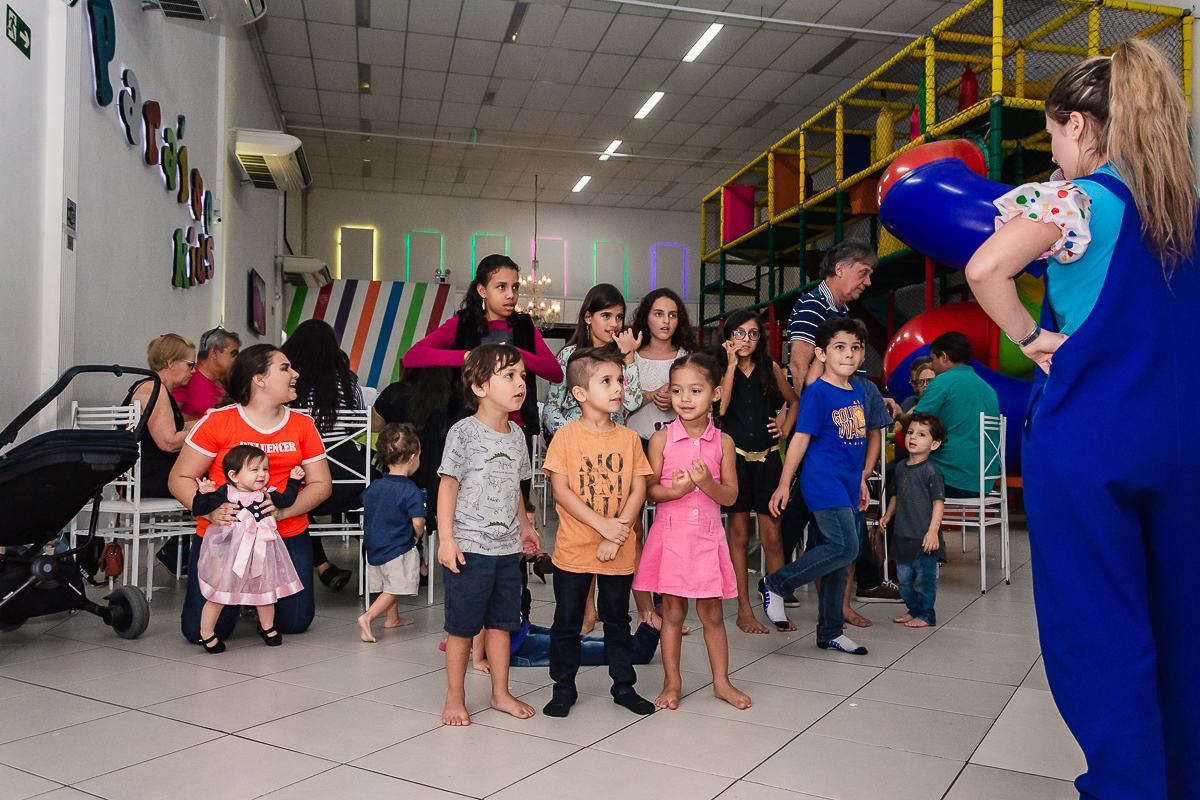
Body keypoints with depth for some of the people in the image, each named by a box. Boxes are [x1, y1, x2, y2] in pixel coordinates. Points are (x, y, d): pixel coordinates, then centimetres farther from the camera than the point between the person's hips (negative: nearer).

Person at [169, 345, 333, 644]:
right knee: (202, 632, -6)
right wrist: (210, 510, -21)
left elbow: (321, 483, 3)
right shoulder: (216, 422, -6)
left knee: (295, 623, 3)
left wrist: (284, 510, -15)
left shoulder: (303, 425, 4)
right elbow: (180, 478, -3)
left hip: (288, 535, 3)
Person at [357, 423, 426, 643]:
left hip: (374, 547, 7)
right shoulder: (411, 491, -19)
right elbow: (418, 522, -24)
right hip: (399, 550, -7)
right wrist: (415, 537, -3)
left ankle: (393, 618, 36)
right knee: (394, 589, 2)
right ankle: (367, 617, -10)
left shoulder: (373, 486, 1)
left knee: (390, 586, 23)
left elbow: (367, 512, 13)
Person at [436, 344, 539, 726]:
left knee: (501, 622, 14)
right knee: (462, 626, 4)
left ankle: (501, 694, 27)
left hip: (507, 548, 6)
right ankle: (454, 698, 20)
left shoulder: (516, 433, 9)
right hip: (469, 547, -6)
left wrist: (524, 524, 24)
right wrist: (446, 538, -15)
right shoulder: (464, 431, -10)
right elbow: (448, 486, -11)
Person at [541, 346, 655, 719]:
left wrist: (617, 536, -11)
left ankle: (624, 685, 29)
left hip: (619, 551, 2)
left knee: (618, 620, 15)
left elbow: (638, 490, -1)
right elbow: (560, 490, -11)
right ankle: (564, 688, 24)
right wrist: (602, 524, -18)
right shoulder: (566, 436, -6)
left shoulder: (629, 438, 2)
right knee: (567, 622, 9)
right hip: (574, 549, -2)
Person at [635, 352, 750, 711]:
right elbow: (650, 489, -3)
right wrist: (676, 490, -21)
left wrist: (707, 483, -20)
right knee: (672, 610, 7)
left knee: (712, 612, 9)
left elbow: (731, 495, -1)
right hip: (670, 533, -1)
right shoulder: (661, 438, -3)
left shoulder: (723, 442, 0)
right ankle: (672, 681, 21)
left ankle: (721, 681, 24)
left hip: (708, 536, 1)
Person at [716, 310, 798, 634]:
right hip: (734, 455, -1)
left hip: (767, 456, 1)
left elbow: (794, 401, 23)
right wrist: (732, 365, -13)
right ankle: (744, 610, 11)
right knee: (739, 532, 3)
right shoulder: (720, 369, 2)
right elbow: (720, 407, -16)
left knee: (772, 536, -1)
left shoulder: (771, 368, 8)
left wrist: (786, 428, 7)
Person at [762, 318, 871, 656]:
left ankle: (830, 632, 21)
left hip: (846, 485, 8)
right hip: (824, 484, -8)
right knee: (845, 547, -18)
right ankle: (775, 584, -4)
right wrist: (784, 484, -10)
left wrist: (860, 479, 23)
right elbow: (801, 438, -11)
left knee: (840, 558, 11)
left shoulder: (857, 391, 13)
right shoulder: (817, 393, -10)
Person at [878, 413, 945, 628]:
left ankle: (926, 615, 17)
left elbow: (938, 502, -13)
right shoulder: (900, 467, 10)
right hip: (902, 535, 7)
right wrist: (888, 515, 13)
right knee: (904, 577, 15)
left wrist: (933, 532, -19)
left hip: (923, 538, -7)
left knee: (924, 577, 2)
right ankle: (913, 610, 31)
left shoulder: (931, 471, -11)